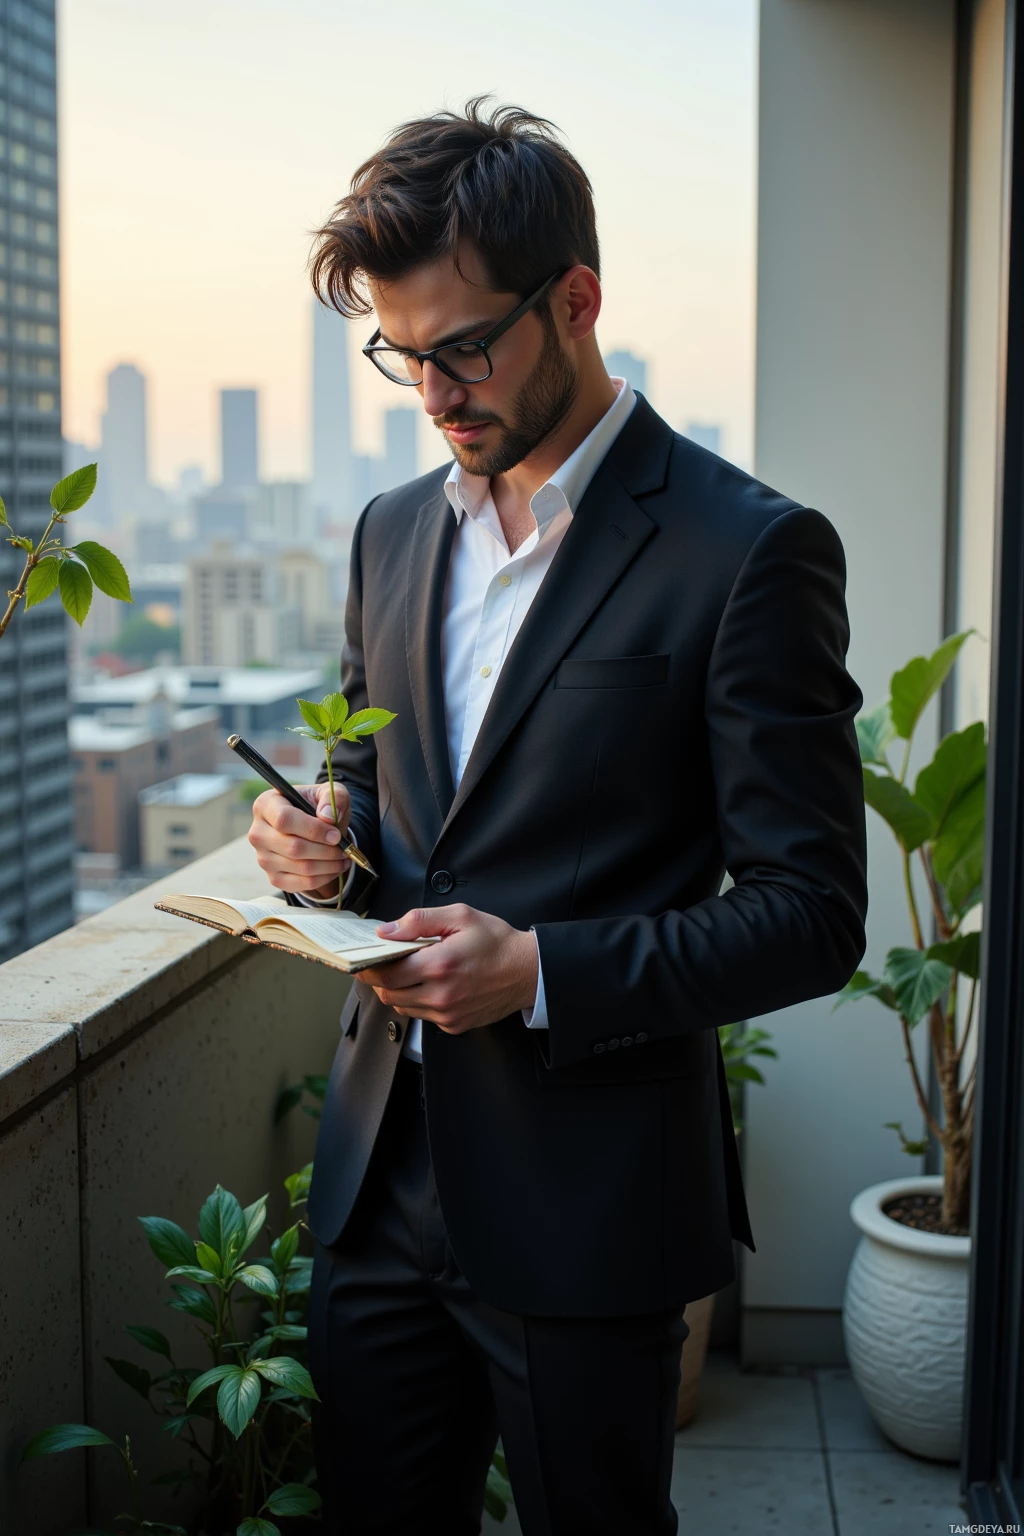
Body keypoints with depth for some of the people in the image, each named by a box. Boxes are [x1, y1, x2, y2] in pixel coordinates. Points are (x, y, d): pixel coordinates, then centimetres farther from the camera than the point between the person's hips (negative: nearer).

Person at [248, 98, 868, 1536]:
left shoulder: (750, 551, -12)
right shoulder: (393, 531, 9)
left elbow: (811, 914, -12)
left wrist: (540, 970, -22)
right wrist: (324, 841, -2)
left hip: (586, 1202, -5)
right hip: (380, 1174, 6)